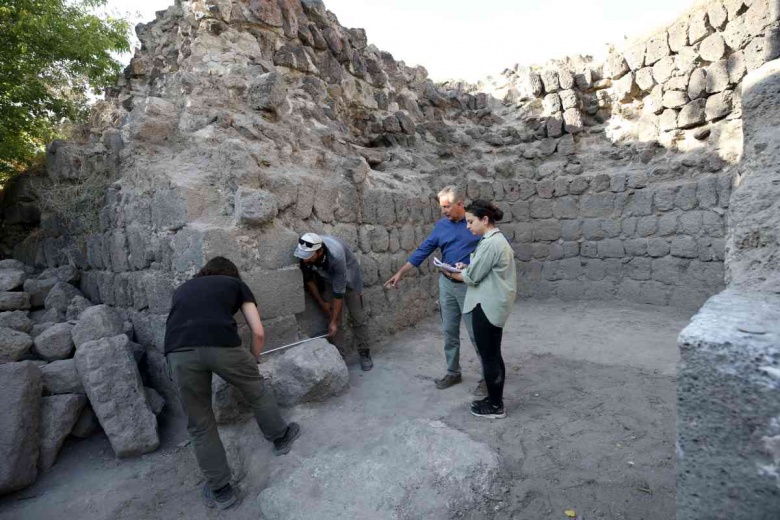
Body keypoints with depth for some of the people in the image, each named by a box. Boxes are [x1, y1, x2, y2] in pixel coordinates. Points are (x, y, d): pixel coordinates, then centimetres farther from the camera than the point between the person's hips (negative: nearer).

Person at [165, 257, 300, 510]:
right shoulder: (236, 284, 26)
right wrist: (253, 361, 38)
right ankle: (281, 437, 45)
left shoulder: (183, 288, 35)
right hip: (221, 344, -3)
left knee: (200, 425, 21)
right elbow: (259, 332, 19)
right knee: (258, 391, 26)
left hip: (178, 353, 3)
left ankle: (220, 490, 34)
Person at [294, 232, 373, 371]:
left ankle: (364, 353, 16)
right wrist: (321, 303, -4)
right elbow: (308, 278, -9)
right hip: (327, 279, 4)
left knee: (358, 317, 0)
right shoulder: (303, 252, -28)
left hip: (348, 277, -3)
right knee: (332, 316, -2)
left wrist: (333, 321, -27)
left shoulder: (336, 255, -42)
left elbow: (339, 291, -33)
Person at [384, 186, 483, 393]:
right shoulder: (441, 225, 4)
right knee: (449, 332, 12)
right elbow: (423, 250, 5)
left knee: (476, 334, 2)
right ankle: (453, 372, 28)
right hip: (446, 284, 5)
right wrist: (400, 273, 1)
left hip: (470, 286, -5)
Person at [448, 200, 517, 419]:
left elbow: (473, 277, -16)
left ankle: (495, 406, 17)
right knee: (493, 355, 18)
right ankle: (495, 399, 31)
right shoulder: (496, 239, 12)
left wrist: (452, 274, 1)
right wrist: (466, 267, 6)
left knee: (488, 356, 3)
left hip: (487, 307, -10)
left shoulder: (490, 243, -21)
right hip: (493, 305, 10)